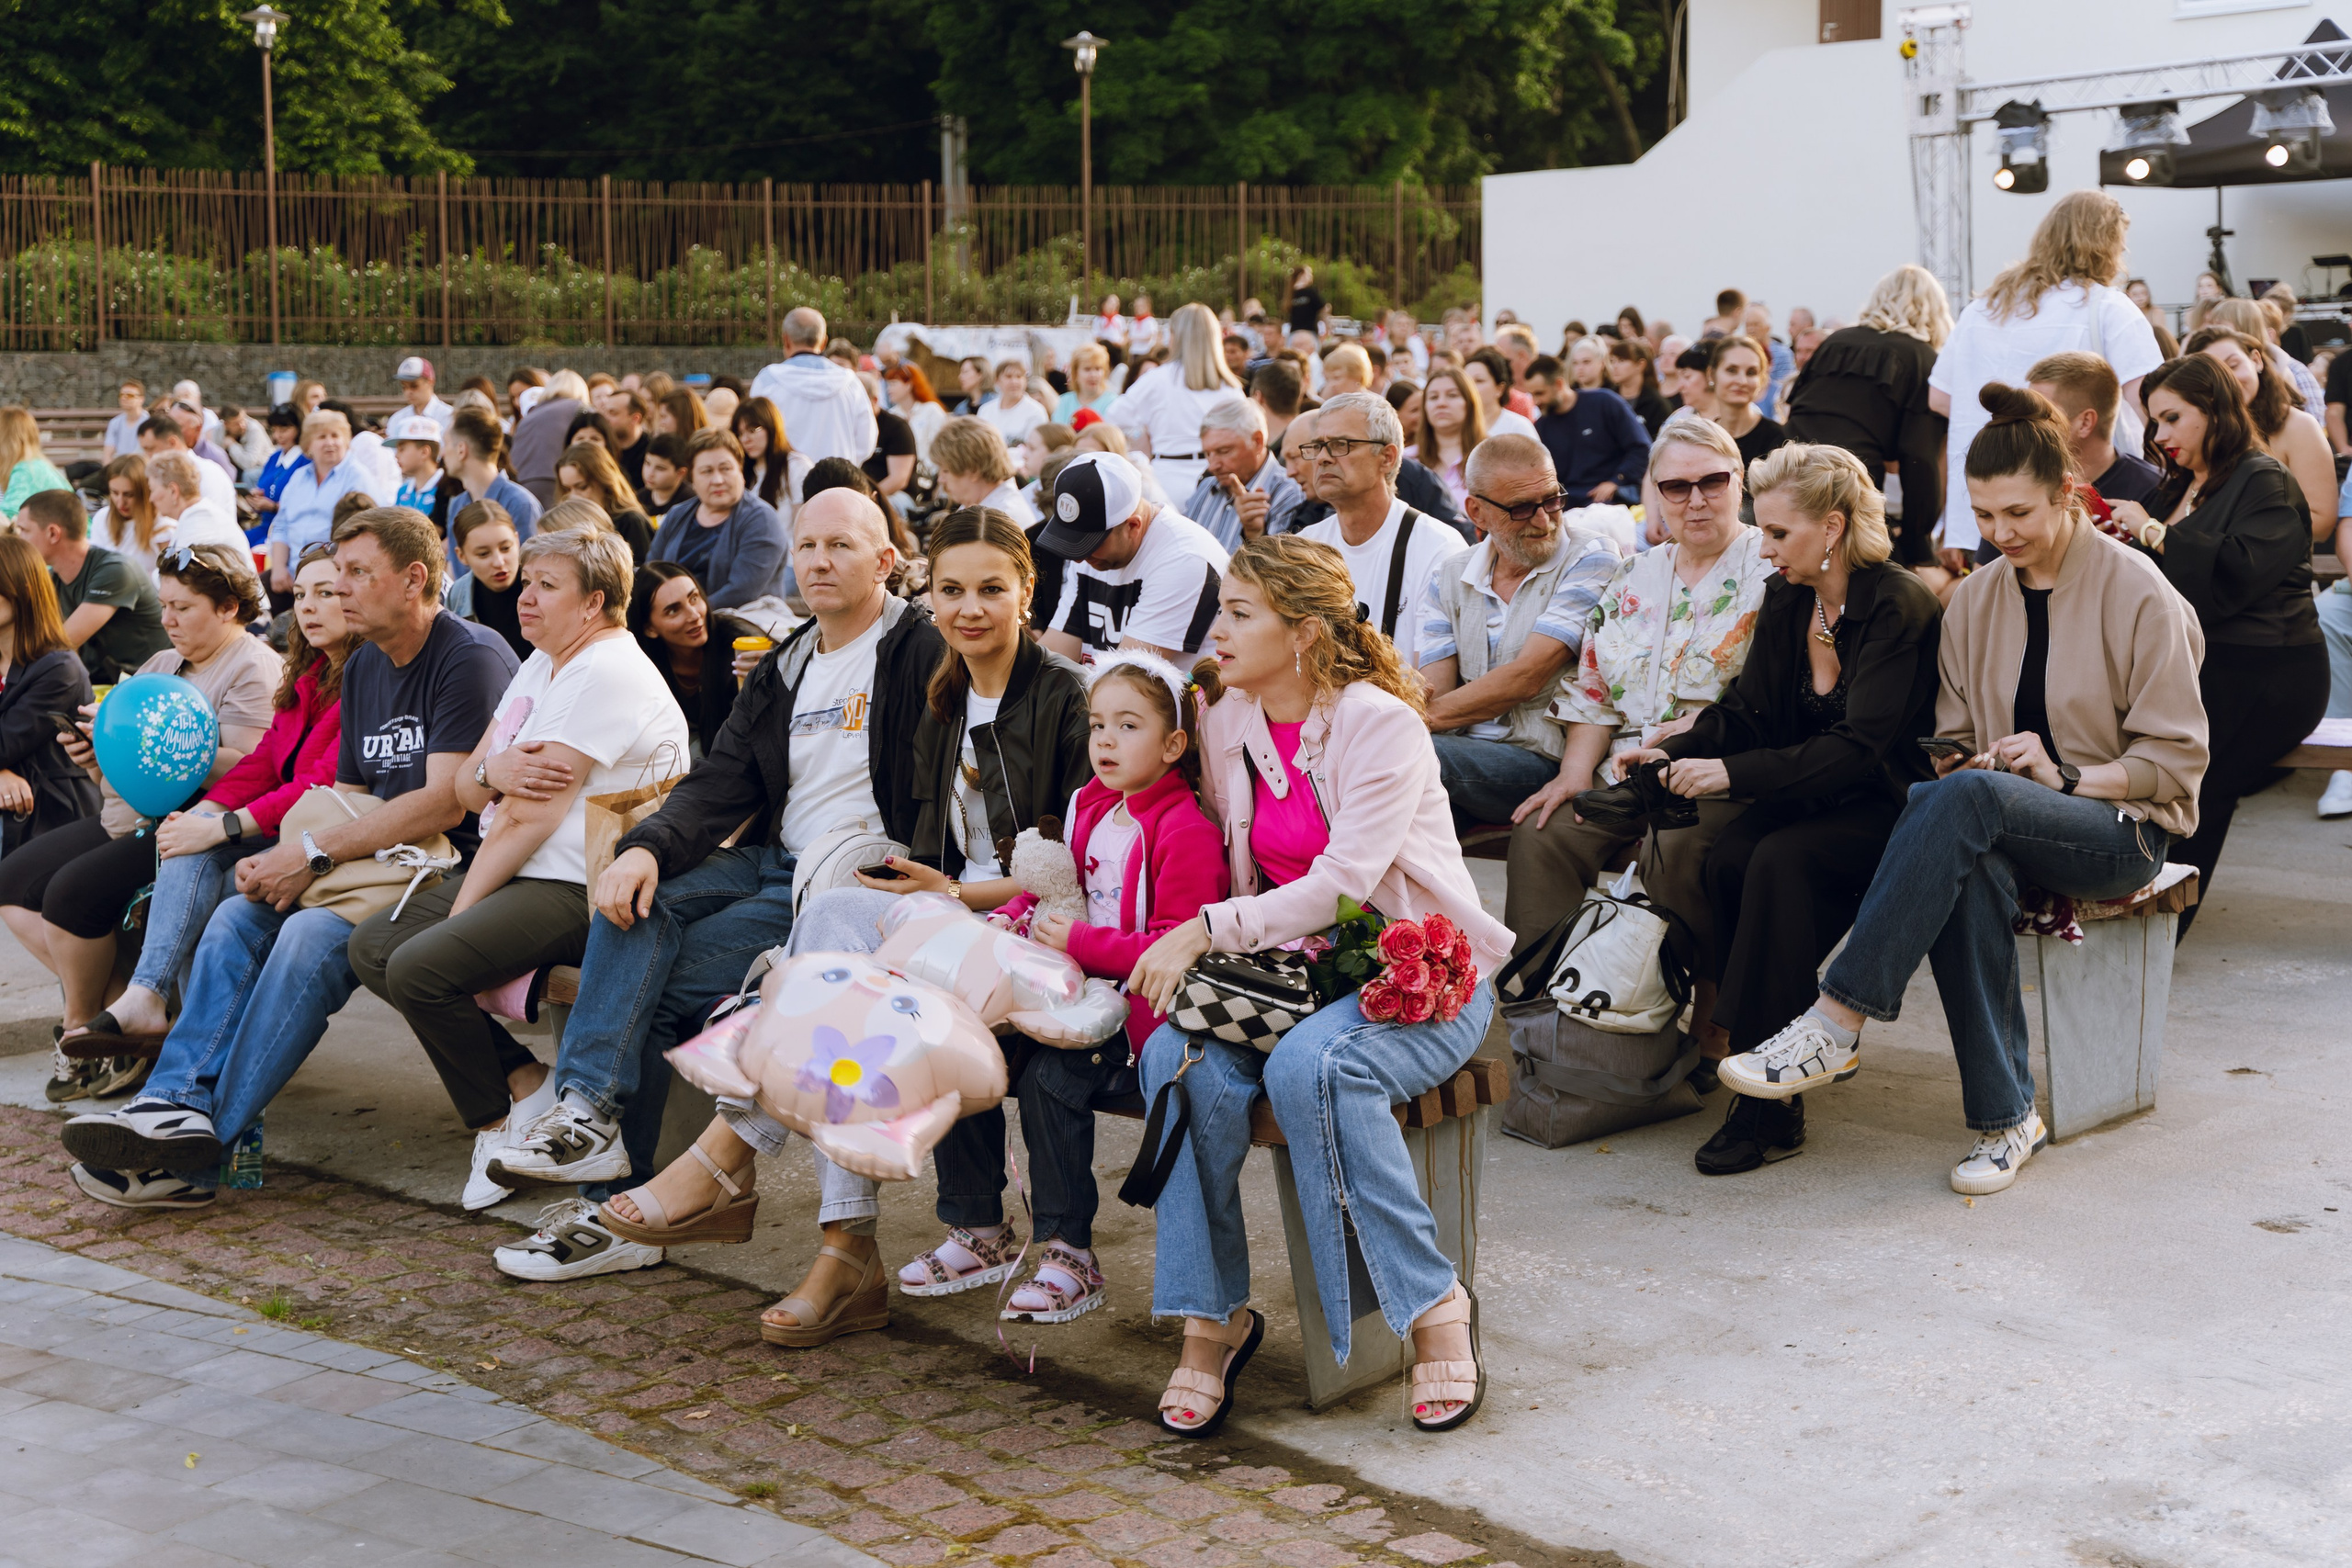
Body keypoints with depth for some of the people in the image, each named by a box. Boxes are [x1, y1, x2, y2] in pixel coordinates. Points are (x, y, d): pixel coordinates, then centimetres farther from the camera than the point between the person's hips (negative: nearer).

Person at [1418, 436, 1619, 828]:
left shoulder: (1590, 561, -2)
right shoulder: (1449, 582, 14)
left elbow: (1524, 681, -11)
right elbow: (1433, 695, 3)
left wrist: (1426, 717, -14)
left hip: (1545, 762, -4)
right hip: (1469, 752, 4)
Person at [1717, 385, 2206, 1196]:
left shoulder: (2137, 593, -5)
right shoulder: (1974, 599, 10)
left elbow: (2176, 759, -5)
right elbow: (1956, 743, 15)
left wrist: (2065, 775, -19)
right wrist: (1961, 762, -9)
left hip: (2125, 827, -4)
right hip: (1999, 823, 4)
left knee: (1966, 798, -36)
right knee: (1968, 871, -36)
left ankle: (1837, 1023, -38)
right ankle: (2004, 1115, -28)